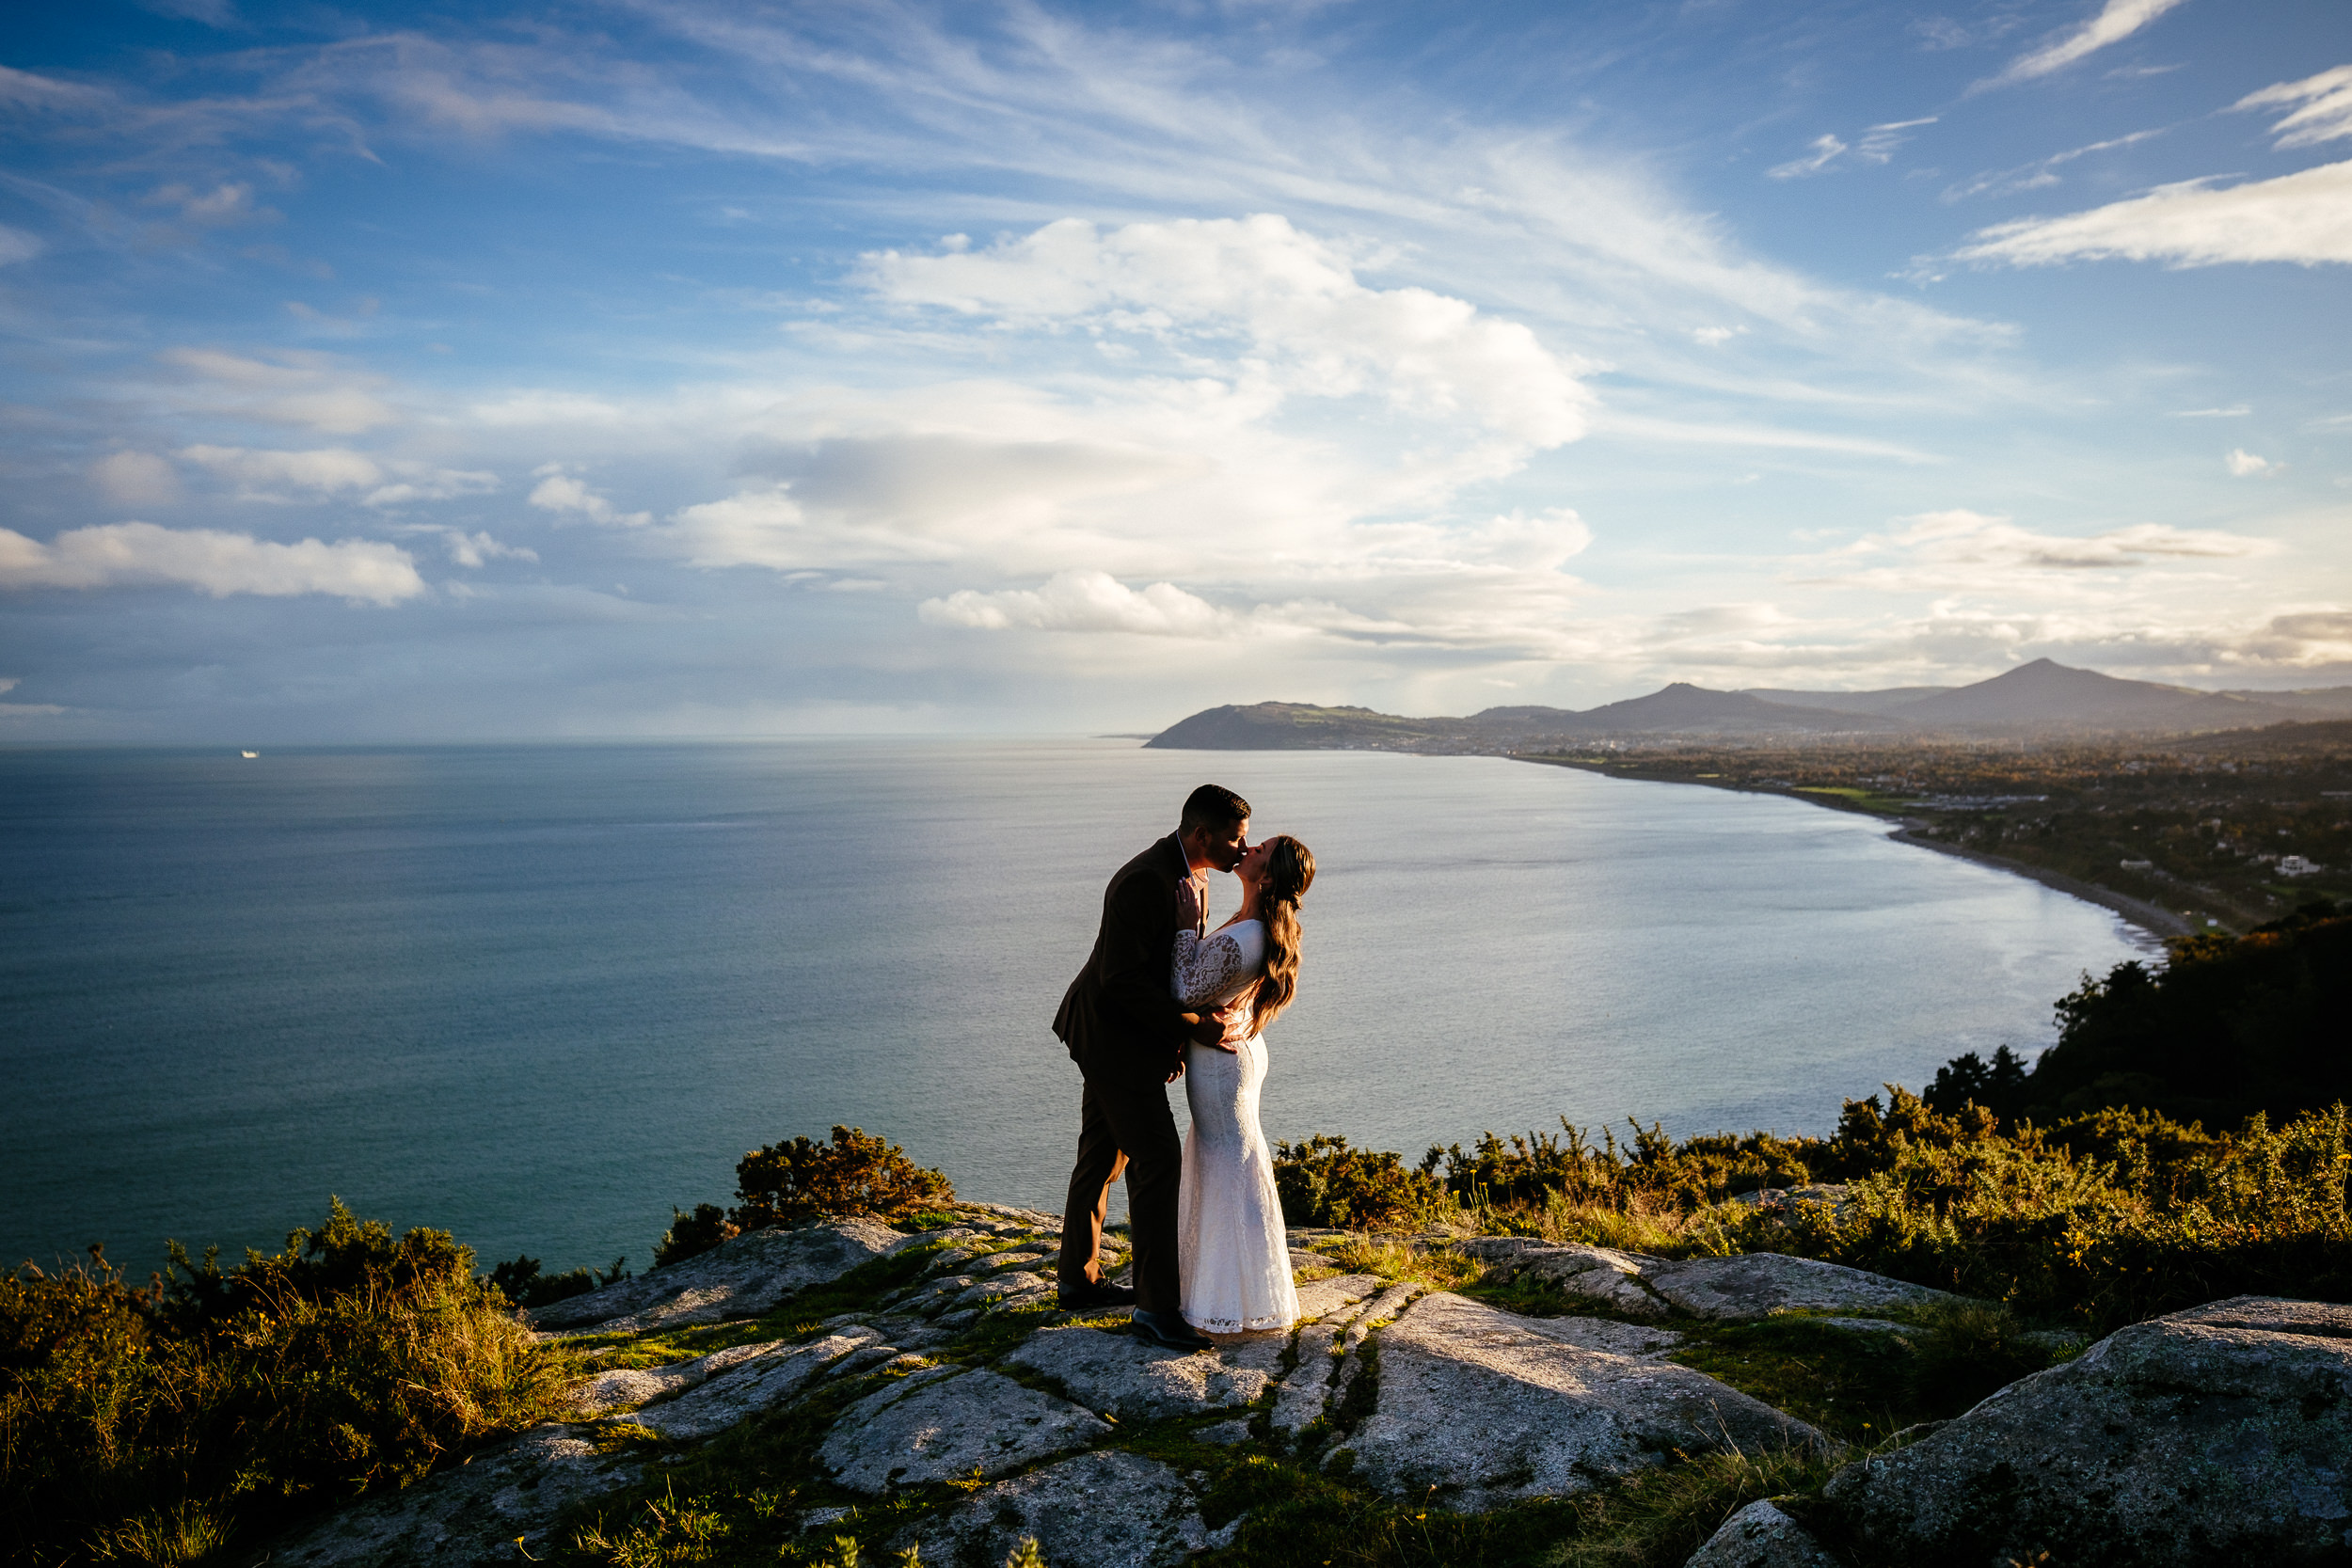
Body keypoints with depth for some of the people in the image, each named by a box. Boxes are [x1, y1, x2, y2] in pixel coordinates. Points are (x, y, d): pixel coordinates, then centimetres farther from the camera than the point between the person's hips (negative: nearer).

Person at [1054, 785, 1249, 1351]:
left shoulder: (1194, 877, 5)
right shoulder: (1145, 883, -27)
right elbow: (1122, 980, -26)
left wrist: (1176, 1036, 7)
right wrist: (1191, 1027, -24)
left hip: (1136, 1033, 10)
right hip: (1115, 1035, -10)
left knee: (1102, 1157, 18)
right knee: (1158, 1160, -7)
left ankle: (1080, 1279, 32)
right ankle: (1156, 1303, 2)